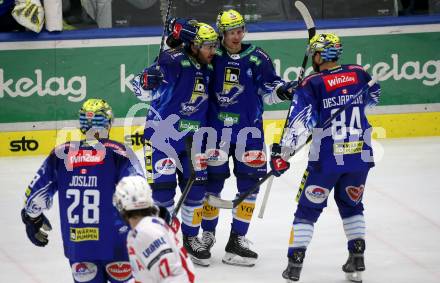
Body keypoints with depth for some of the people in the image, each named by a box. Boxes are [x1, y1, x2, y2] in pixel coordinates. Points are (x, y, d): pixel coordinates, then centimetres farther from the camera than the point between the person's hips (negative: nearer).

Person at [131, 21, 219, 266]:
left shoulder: (207, 68, 3)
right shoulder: (174, 61, -19)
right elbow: (142, 89, -26)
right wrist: (148, 82, -46)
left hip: (192, 136, 6)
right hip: (162, 133, -6)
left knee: (196, 187, 7)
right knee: (163, 188, -5)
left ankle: (191, 237, 23)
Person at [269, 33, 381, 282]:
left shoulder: (312, 84, -9)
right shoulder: (359, 74, 3)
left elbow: (301, 121, -16)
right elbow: (373, 97, 24)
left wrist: (281, 152, -14)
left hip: (326, 159, -4)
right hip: (360, 156, 4)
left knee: (308, 208, 8)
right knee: (351, 205, 23)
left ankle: (295, 262, 3)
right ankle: (357, 260, 18)